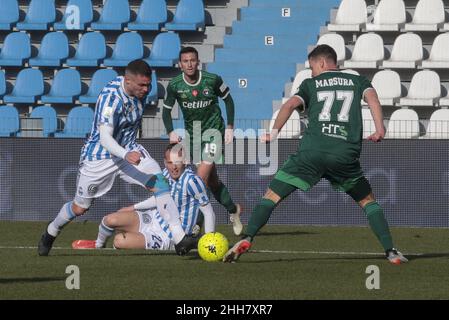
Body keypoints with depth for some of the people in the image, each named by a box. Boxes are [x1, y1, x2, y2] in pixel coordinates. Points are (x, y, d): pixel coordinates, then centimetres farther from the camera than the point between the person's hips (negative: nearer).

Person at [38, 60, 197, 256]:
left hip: (129, 150, 5)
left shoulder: (142, 90, -8)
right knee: (80, 208, 10)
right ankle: (50, 233, 41)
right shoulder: (110, 98, -30)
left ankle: (180, 240, -23)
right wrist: (126, 155, -56)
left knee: (159, 183, -20)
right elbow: (105, 138, -38)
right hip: (99, 156, -5)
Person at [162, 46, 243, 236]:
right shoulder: (175, 85, -8)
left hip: (213, 131, -3)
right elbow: (166, 110, 5)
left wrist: (230, 127, -2)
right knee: (212, 181, 10)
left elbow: (228, 100, 3)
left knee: (202, 176, -18)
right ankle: (233, 210, 32)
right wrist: (170, 132, -11)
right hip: (193, 134, 3)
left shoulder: (213, 80, -13)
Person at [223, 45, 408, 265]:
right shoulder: (357, 81, 22)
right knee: (367, 201, 20)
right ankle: (391, 251, 7)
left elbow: (290, 104, 2)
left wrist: (274, 132, -2)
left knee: (272, 196, 3)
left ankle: (247, 239, -16)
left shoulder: (310, 84, 20)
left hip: (312, 150, -1)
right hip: (346, 154, 1)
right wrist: (379, 129, -6)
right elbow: (371, 96, 2)